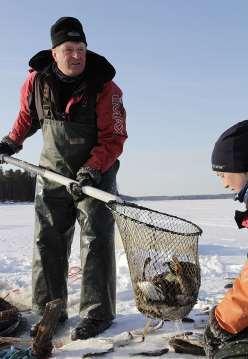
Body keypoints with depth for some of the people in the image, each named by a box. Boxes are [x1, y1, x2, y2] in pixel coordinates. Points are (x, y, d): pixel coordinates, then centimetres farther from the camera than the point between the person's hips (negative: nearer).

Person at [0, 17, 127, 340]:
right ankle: (49, 310, 19)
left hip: (96, 173, -4)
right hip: (52, 172, 4)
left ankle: (97, 313, 1)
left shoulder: (105, 88, -17)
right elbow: (28, 114, 16)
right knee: (47, 241, 7)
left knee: (95, 241, -8)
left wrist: (91, 170, -27)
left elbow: (113, 139, -18)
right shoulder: (37, 80, -5)